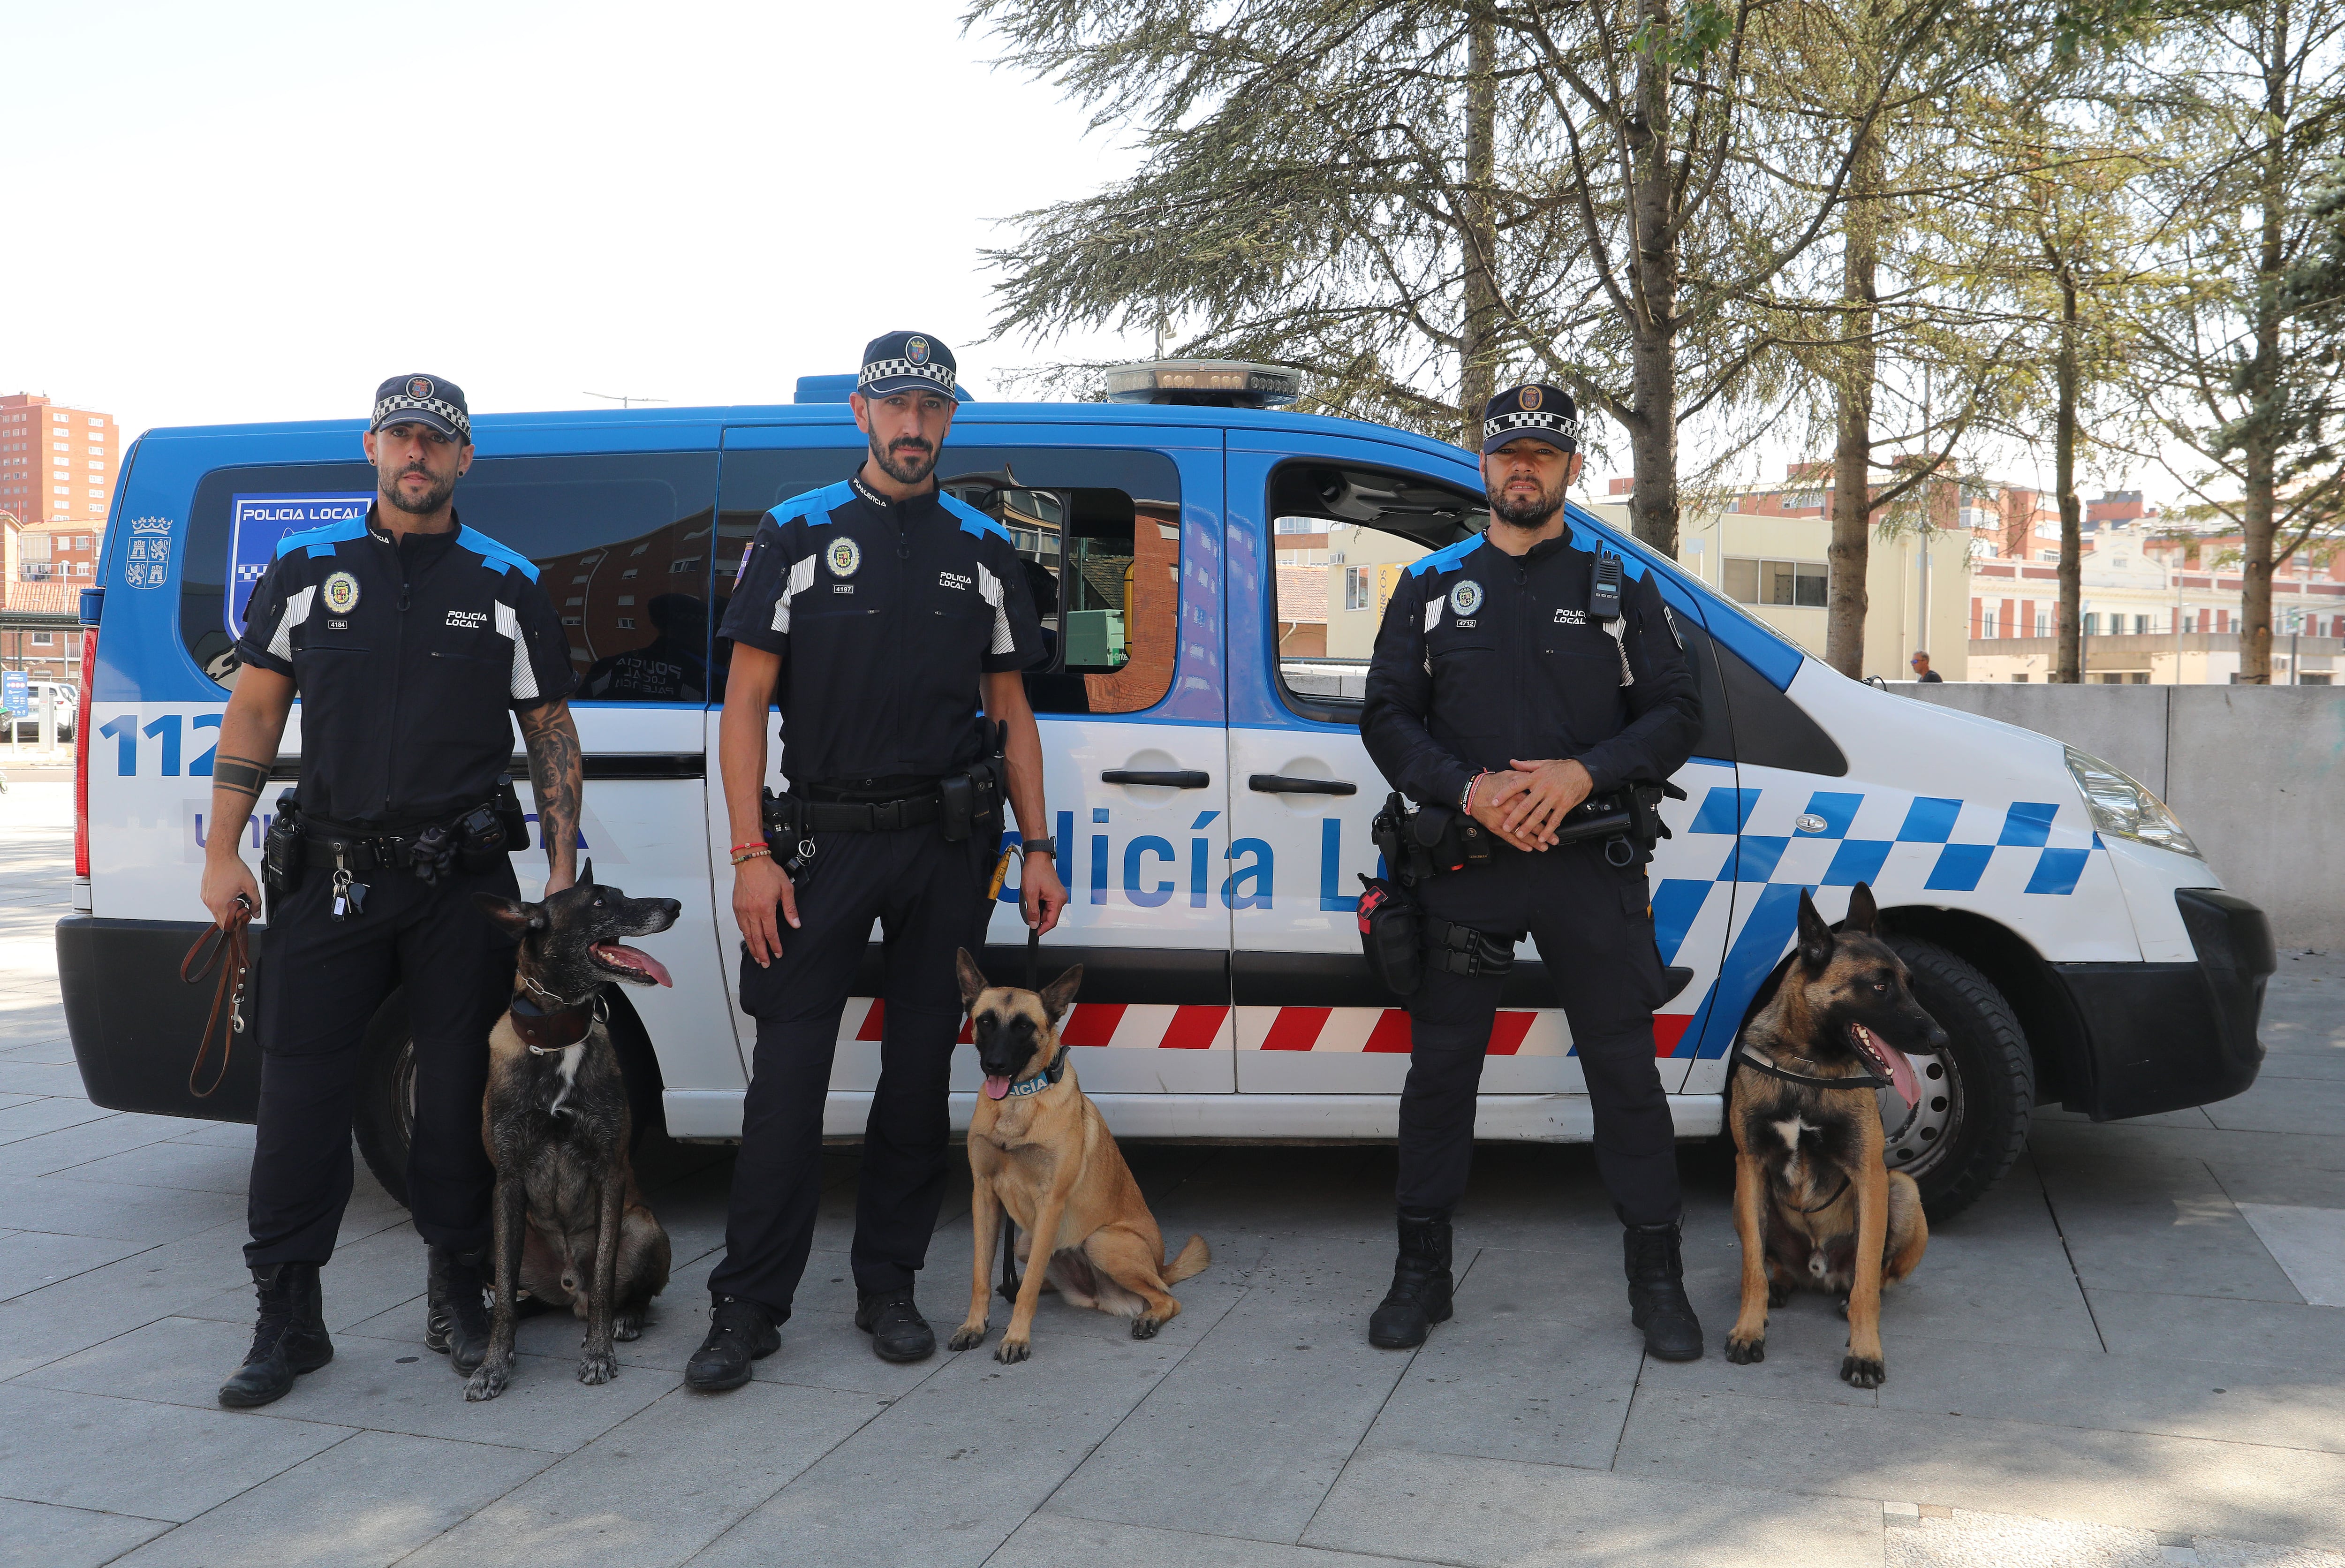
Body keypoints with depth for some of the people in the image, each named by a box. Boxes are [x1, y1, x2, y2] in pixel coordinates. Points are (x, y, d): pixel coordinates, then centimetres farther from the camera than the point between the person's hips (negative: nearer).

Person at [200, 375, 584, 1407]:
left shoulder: (507, 586, 6)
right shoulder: (307, 568, 8)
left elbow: (552, 735, 8)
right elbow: (253, 713, 9)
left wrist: (562, 870, 0)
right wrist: (222, 852, 1)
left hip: (466, 883, 0)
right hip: (330, 875, 1)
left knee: (462, 1093, 5)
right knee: (300, 1098, 1)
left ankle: (458, 1297, 20)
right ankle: (288, 1321, 13)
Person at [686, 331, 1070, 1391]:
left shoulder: (982, 550, 11)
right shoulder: (797, 536, 2)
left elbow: (1010, 713, 14)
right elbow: (745, 706, -1)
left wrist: (1036, 847, 7)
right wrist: (751, 855, -9)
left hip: (949, 842, 3)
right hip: (822, 836, -2)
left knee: (921, 1069, 8)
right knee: (787, 1074, -4)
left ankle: (889, 1290, 21)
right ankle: (748, 1307, 7)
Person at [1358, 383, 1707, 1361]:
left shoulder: (1620, 585, 9)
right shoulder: (1430, 585, 10)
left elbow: (1675, 716, 3)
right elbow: (1388, 717, 4)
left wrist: (1581, 775, -14)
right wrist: (1469, 788, -13)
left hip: (1592, 868, 0)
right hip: (1461, 865, 1)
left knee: (1623, 1068, 3)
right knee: (1441, 1066, 6)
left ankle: (1657, 1279, 17)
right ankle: (1421, 1272, 20)